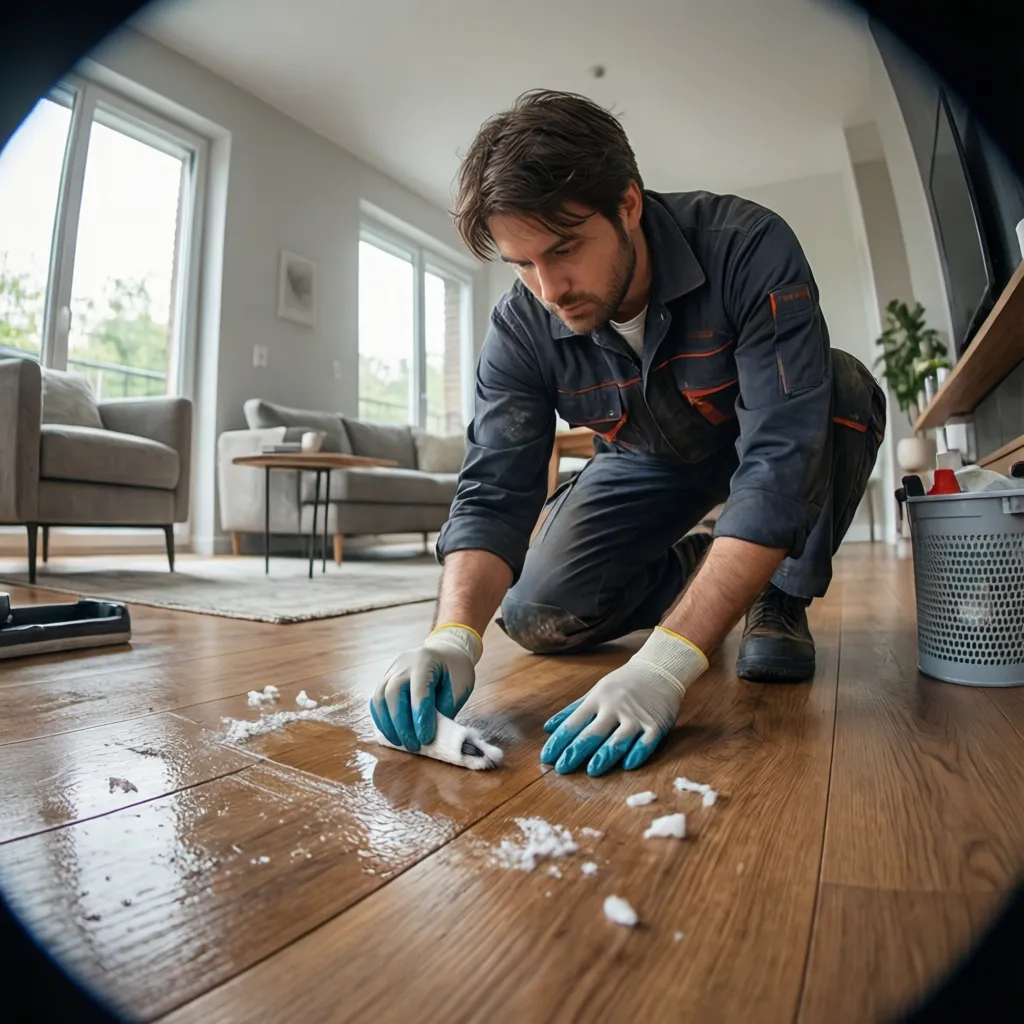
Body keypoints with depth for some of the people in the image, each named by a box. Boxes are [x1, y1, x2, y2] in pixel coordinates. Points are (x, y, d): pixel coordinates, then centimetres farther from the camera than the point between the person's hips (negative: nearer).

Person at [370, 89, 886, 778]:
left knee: (843, 389, -34)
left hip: (756, 442, -1)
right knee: (537, 619, -13)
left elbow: (781, 459, -40)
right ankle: (696, 569, 13)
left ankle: (780, 599, -9)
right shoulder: (521, 329, -21)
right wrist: (454, 634, -43)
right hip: (649, 462, 2)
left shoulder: (748, 248, -32)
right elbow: (494, 493, -23)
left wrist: (665, 663, -48)